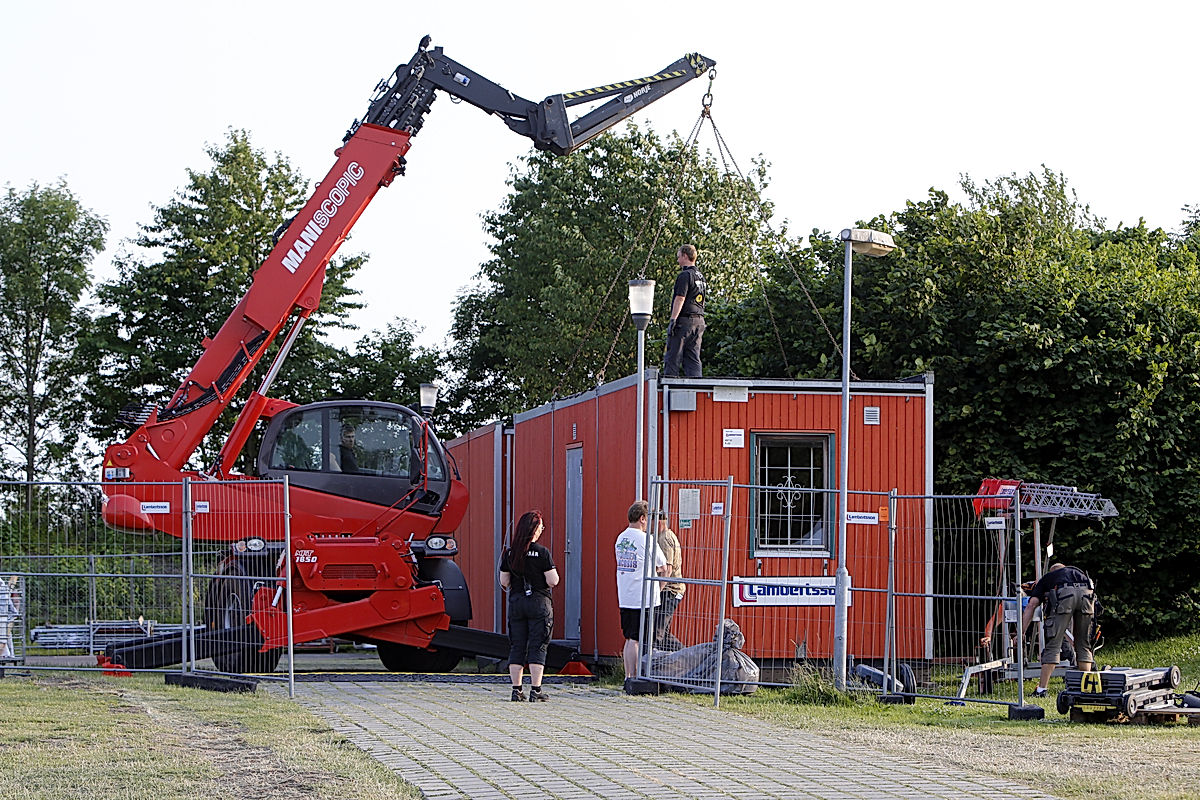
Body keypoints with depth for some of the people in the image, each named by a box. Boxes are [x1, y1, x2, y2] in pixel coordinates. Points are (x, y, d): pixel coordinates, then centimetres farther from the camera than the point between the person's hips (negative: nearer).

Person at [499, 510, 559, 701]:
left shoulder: (509, 553, 2)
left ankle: (516, 690, 6)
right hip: (539, 603, -4)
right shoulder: (542, 553, -10)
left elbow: (504, 582, 5)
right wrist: (553, 569, 8)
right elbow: (553, 581, -12)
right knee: (537, 648, 0)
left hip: (516, 602, 4)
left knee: (516, 647, 8)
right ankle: (535, 691, -3)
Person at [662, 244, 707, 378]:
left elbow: (680, 299, -17)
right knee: (693, 358, 7)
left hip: (684, 320, -8)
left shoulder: (685, 275, -10)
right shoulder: (700, 277, 18)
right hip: (699, 320, 8)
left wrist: (672, 320, -19)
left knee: (672, 357, -5)